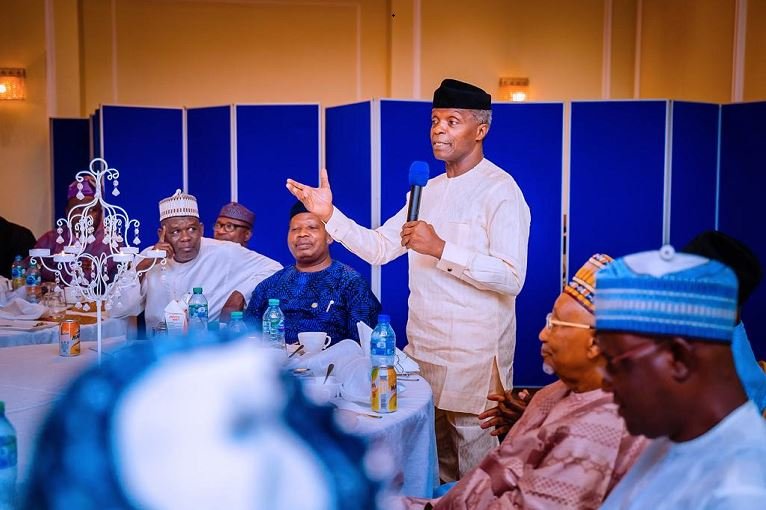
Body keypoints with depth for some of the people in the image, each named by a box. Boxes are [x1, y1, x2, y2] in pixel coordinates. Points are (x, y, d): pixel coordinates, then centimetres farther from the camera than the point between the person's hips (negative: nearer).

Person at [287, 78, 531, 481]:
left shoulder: (499, 191, -12)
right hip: (422, 345, 7)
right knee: (432, 453, 18)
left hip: (473, 353, -7)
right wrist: (330, 216, -1)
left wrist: (440, 249, -27)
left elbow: (512, 278, -21)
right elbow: (380, 248, 10)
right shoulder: (429, 189, 13)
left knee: (475, 469, 3)